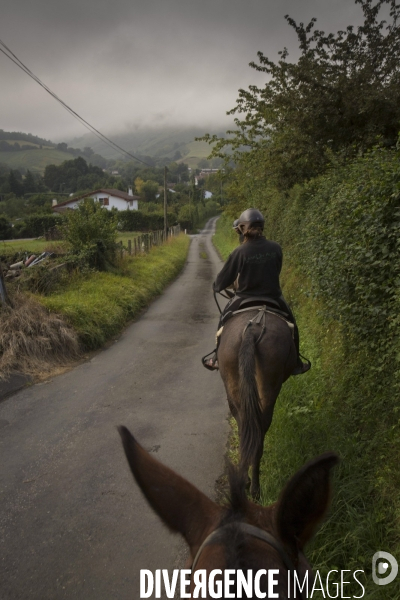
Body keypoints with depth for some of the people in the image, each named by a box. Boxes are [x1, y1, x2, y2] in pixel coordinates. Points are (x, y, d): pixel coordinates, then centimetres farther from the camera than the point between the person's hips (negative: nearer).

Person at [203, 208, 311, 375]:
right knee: (291, 323, 24)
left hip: (244, 299, -1)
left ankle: (218, 357, 31)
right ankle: (295, 362, 29)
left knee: (224, 320, 25)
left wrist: (216, 286, 14)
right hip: (273, 297, 1)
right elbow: (275, 272, 7)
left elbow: (223, 279, -8)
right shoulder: (275, 248, -8)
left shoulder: (239, 252, -16)